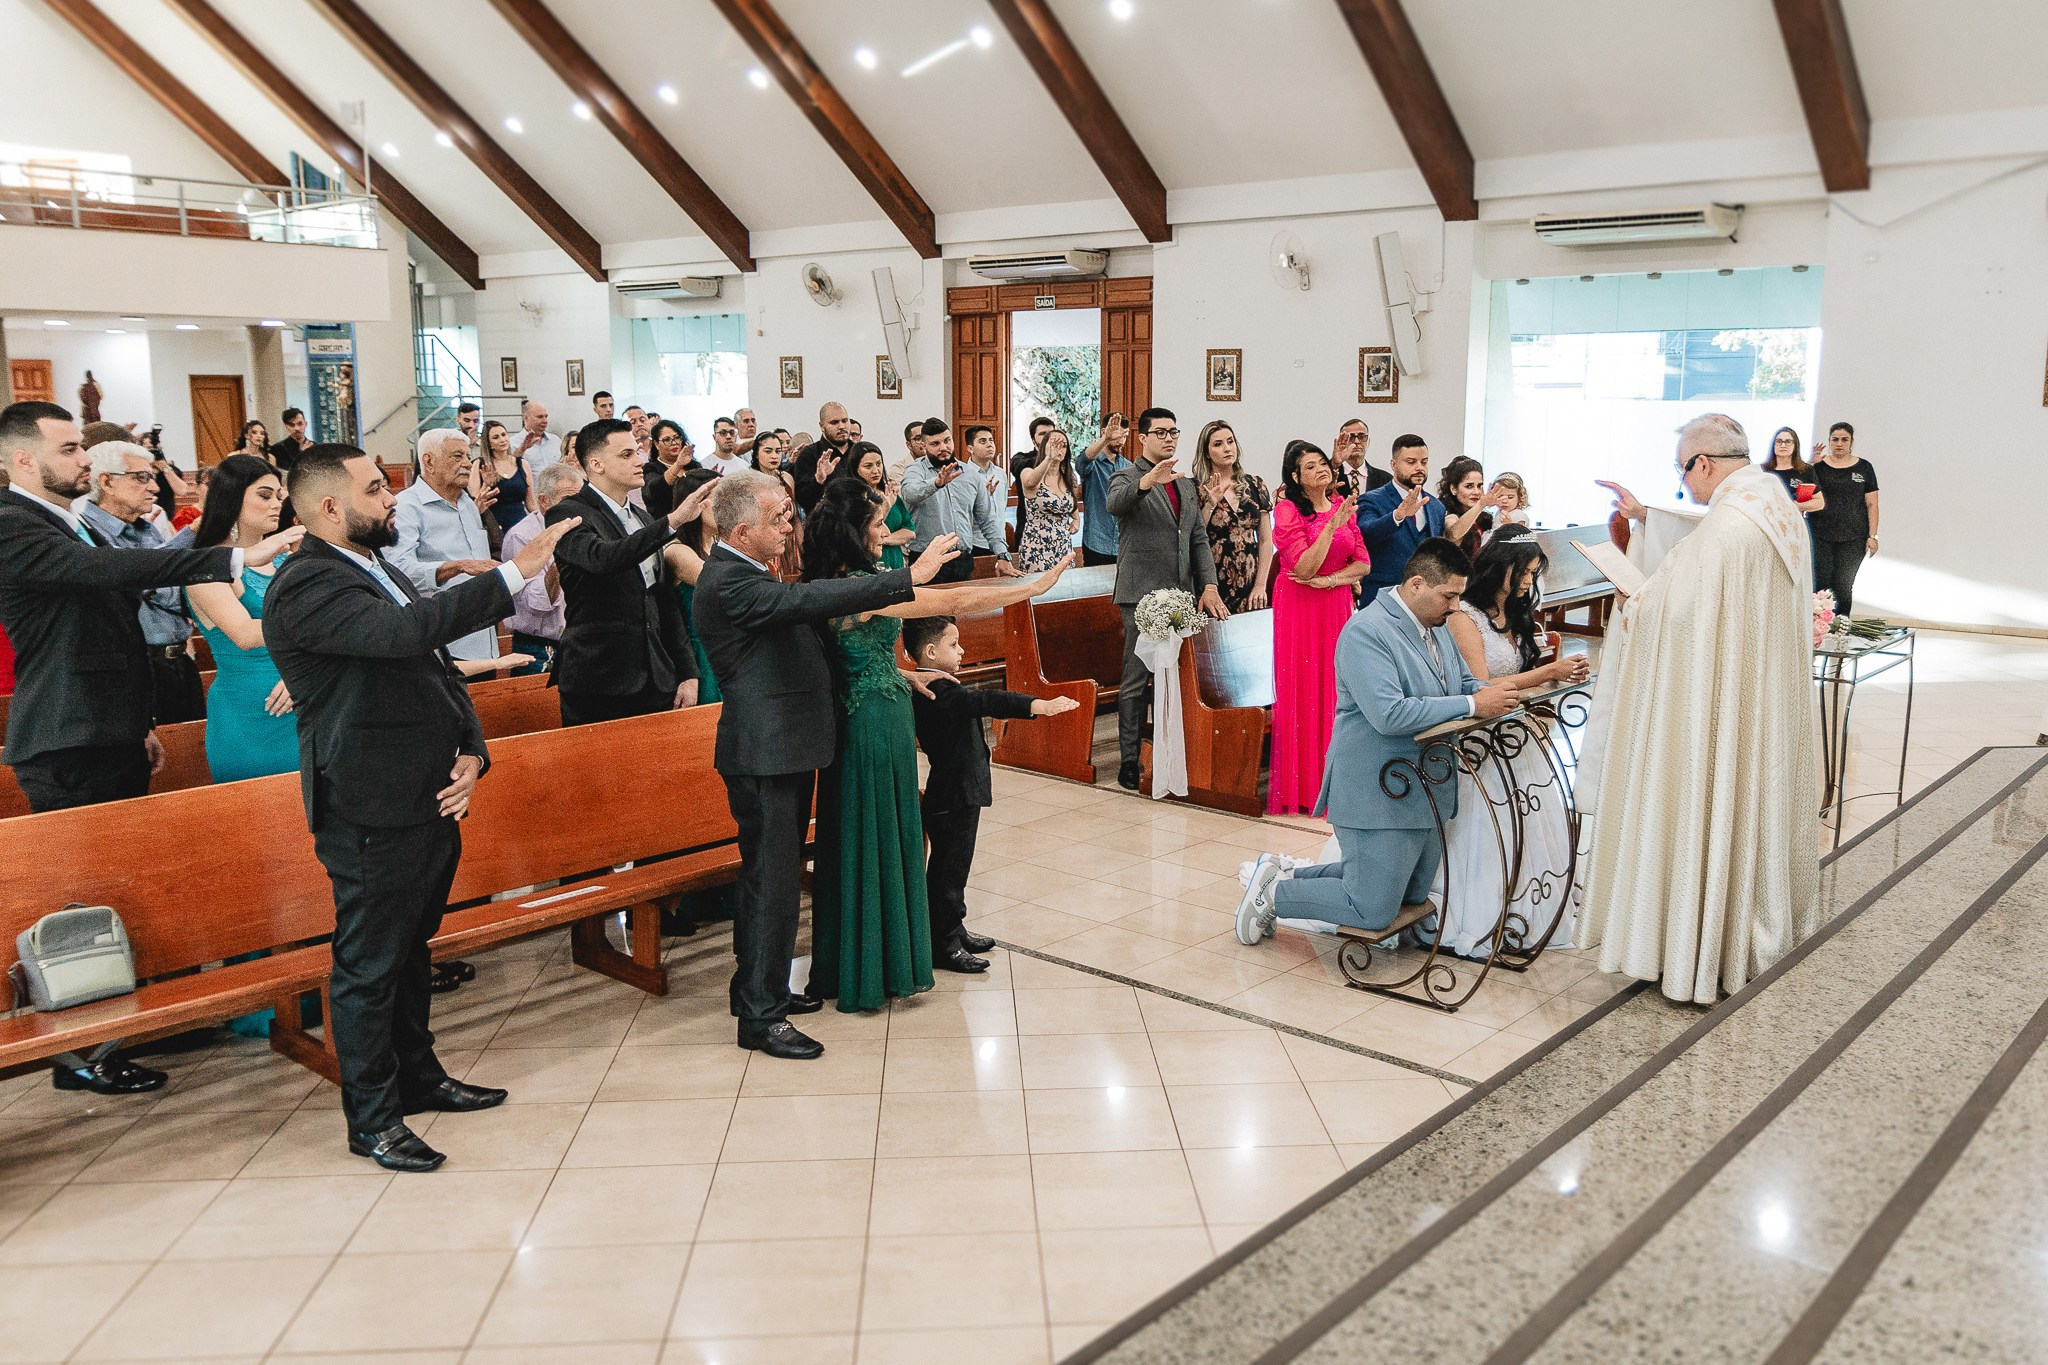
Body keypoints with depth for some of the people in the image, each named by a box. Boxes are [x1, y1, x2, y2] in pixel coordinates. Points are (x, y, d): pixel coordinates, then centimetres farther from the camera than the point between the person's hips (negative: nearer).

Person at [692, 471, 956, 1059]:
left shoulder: (745, 573, 13)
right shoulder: (727, 582, -20)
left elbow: (802, 611, 19)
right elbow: (809, 599, -30)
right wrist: (909, 576, -30)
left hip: (786, 746, 11)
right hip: (765, 751, -11)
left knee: (773, 876, 18)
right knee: (772, 880, -4)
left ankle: (762, 987, 31)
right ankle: (760, 1018, 5)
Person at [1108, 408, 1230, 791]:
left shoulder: (1186, 484, 18)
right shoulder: (1127, 478, -3)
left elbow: (1199, 539, 17)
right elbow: (1113, 503, -27)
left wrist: (1208, 586, 4)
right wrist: (1146, 482, -46)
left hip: (1180, 596, 7)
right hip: (1142, 595, -7)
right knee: (1135, 681, -3)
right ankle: (1129, 760, 2)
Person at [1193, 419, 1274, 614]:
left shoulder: (1255, 485, 10)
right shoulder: (1196, 488, 0)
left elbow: (1266, 540, 8)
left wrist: (1261, 585, 1)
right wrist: (1210, 504, -16)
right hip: (1212, 586, -3)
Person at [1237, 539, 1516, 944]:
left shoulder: (1437, 628, 10)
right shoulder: (1366, 631, -20)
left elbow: (1465, 683, 20)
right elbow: (1389, 714, -30)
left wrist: (1493, 694, -5)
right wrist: (1472, 706, -25)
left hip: (1426, 793, 10)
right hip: (1379, 798, -10)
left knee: (1413, 900, 19)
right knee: (1374, 914, -5)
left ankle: (1290, 876, 26)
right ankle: (1272, 892, 14)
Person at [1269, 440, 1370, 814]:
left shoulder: (1342, 506, 9)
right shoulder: (1287, 510, -7)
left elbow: (1363, 563, 6)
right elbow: (1304, 568, -17)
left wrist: (1328, 579, -11)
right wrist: (1332, 526, -22)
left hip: (1337, 604, 5)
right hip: (1299, 608, -5)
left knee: (1333, 688, 5)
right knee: (1300, 692, -2)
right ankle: (1299, 787, 5)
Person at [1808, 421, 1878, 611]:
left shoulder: (1864, 468, 8)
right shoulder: (1817, 466, 7)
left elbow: (1871, 504, 6)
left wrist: (1872, 536, -1)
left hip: (1853, 539, 0)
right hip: (1820, 536, 0)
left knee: (1844, 586, 0)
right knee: (1821, 584, -7)